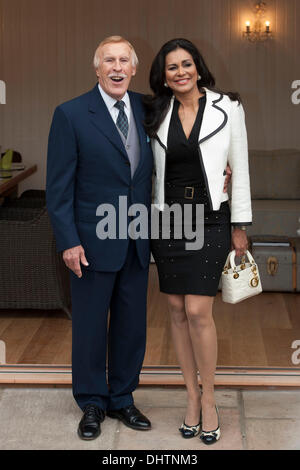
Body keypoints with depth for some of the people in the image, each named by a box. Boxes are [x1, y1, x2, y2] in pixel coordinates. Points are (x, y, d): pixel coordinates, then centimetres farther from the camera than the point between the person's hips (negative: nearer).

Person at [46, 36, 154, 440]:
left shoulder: (146, 109, 5)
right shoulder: (71, 114, -8)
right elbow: (59, 185, -8)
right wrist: (68, 241, -14)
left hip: (137, 241, 4)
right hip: (92, 241, -4)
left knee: (132, 326, 12)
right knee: (90, 326, 8)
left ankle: (122, 399, 30)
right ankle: (92, 403, 25)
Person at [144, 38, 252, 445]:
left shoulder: (227, 108, -2)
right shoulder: (156, 114, 4)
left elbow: (240, 169, 0)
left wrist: (239, 226, 0)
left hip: (210, 220, -3)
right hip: (167, 221, 3)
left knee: (197, 311, -10)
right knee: (177, 311, 6)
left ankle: (209, 399, 8)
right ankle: (192, 396, 19)